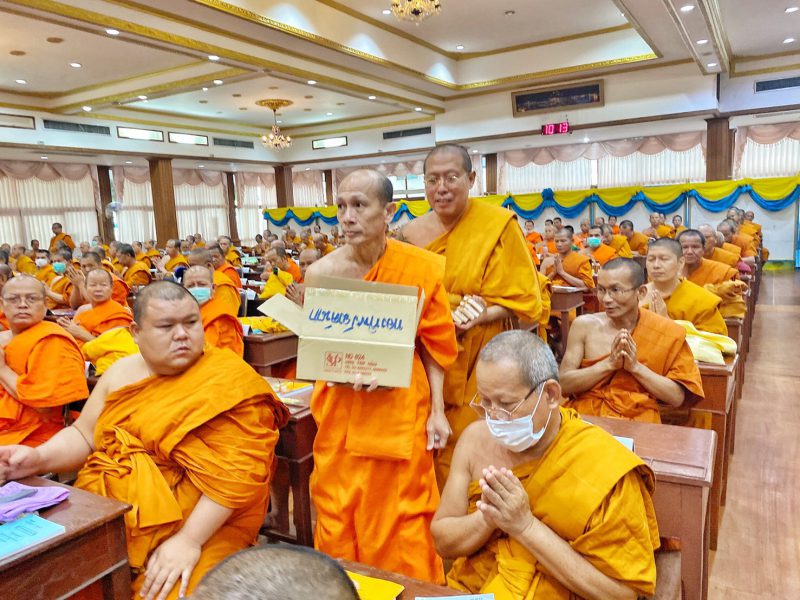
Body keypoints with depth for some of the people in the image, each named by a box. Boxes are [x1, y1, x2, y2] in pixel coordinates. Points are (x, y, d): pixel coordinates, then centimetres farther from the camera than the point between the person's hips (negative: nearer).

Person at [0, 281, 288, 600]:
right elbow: (83, 435, 13)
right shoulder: (122, 372, 7)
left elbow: (239, 471, -18)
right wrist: (38, 458, -7)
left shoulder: (227, 380, -13)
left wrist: (190, 539, -23)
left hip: (203, 525, -5)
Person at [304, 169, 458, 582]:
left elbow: (434, 346, 0)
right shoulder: (321, 273, -7)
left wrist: (437, 410, -6)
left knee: (402, 523, 10)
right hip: (341, 412, 1)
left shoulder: (422, 267, -8)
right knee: (339, 519, 12)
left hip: (401, 410, -1)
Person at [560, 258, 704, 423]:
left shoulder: (666, 332, 0)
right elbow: (563, 384, -4)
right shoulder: (584, 325, 0)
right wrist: (609, 363, -13)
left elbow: (677, 397, -1)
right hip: (585, 416, 1)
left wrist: (636, 366, -12)